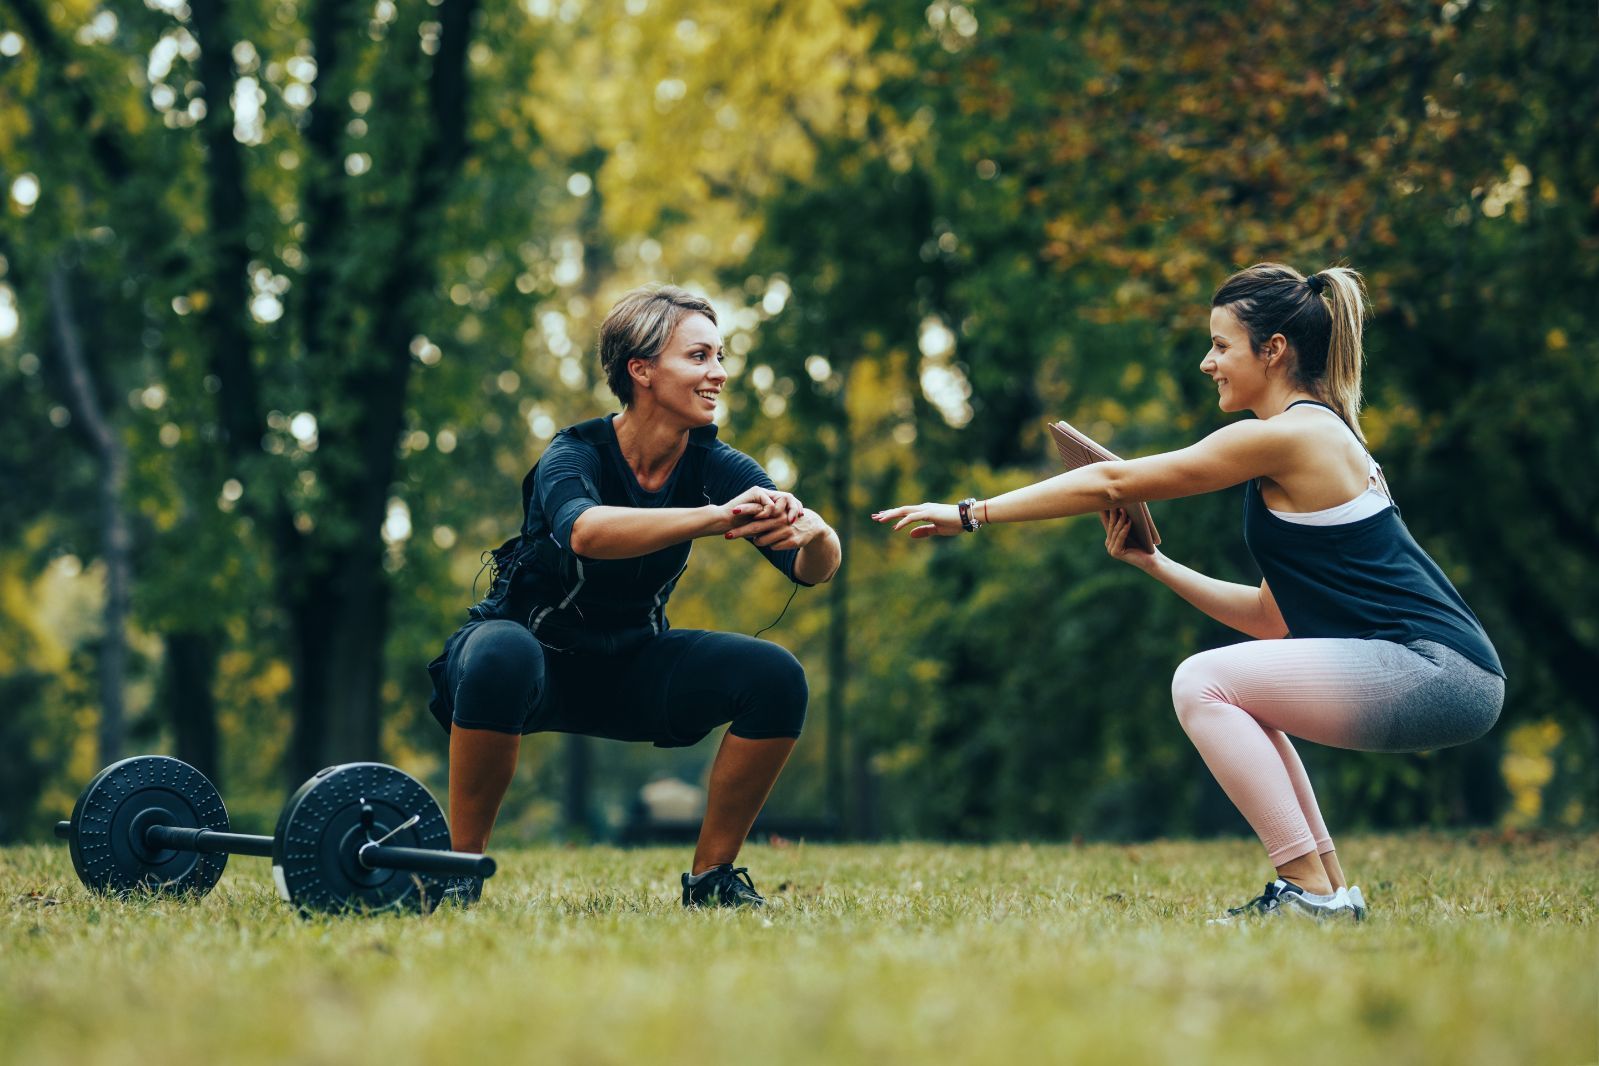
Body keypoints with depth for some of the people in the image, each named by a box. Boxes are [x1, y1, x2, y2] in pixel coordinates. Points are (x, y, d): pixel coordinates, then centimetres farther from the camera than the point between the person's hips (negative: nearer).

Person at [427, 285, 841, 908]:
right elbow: (586, 531, -47)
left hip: (631, 667, 4)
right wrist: (714, 519, -61)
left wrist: (812, 532, -47)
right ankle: (461, 866, -20)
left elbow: (814, 569, -22)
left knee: (775, 677, -19)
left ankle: (711, 877, -3)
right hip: (539, 654, -4)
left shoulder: (717, 468, -11)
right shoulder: (574, 456, -23)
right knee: (502, 657, -39)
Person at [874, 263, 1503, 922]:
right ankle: (1332, 890, 17)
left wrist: (970, 514, 1)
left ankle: (1311, 890, -9)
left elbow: (1111, 482, -5)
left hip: (1440, 673, -10)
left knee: (1204, 684, -10)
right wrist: (1152, 565, 14)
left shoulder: (1290, 435, -9)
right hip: (1436, 674, 10)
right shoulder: (1321, 437, 20)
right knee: (1236, 693, 20)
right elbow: (1274, 618, 19)